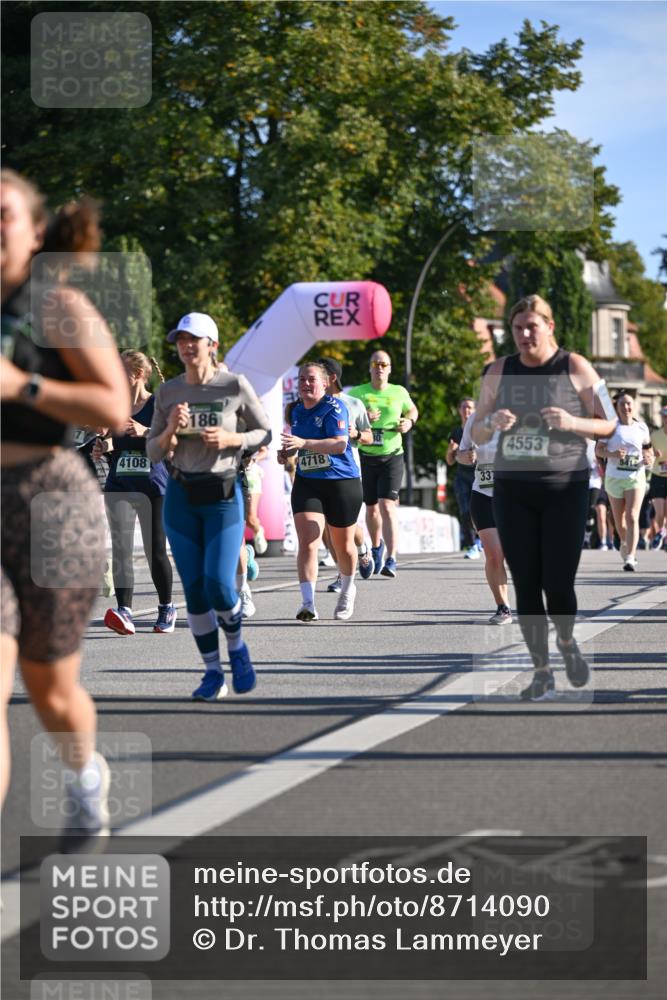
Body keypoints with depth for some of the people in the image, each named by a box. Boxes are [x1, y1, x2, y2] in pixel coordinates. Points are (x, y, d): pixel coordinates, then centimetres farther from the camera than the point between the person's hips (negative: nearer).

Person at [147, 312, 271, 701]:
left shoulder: (236, 385, -5)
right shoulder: (168, 391, 5)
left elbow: (265, 432, 4)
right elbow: (154, 453, 8)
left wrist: (230, 439, -13)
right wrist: (170, 430, -12)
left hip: (223, 495, -3)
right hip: (180, 496, 3)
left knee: (219, 585, -12)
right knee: (194, 589, 2)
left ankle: (237, 647, 18)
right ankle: (213, 672, 12)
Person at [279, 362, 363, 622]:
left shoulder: (333, 408, -13)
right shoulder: (295, 411, 9)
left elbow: (340, 444, -26)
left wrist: (303, 443, -34)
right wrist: (287, 452, 6)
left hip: (342, 483, -4)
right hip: (306, 483, 4)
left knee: (343, 545, 13)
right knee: (307, 542, -15)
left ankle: (347, 590, 41)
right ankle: (308, 604, -21)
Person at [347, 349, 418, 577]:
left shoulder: (399, 392, 3)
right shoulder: (357, 393, 0)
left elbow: (412, 409, 22)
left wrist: (409, 421, 0)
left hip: (392, 456, -1)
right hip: (366, 456, 1)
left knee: (387, 506, -15)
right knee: (371, 508, 13)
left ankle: (391, 559, -18)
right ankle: (377, 546, 40)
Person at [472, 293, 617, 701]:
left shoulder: (575, 368, -3)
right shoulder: (500, 372, 6)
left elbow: (609, 424, 1)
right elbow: (477, 435, 11)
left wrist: (571, 423, -18)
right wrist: (492, 423, -12)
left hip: (565, 488, -3)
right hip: (512, 490, 3)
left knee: (558, 583, -7)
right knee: (526, 584, 1)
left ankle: (567, 642, 25)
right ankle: (542, 672, 11)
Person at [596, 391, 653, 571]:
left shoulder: (641, 427, 4)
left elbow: (647, 447, 18)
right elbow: (598, 449, -4)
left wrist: (650, 458, -4)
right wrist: (611, 454, -23)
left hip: (636, 477, 0)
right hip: (614, 477, 0)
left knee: (632, 517, -16)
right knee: (619, 520, 11)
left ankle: (630, 558, -20)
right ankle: (625, 543, 42)